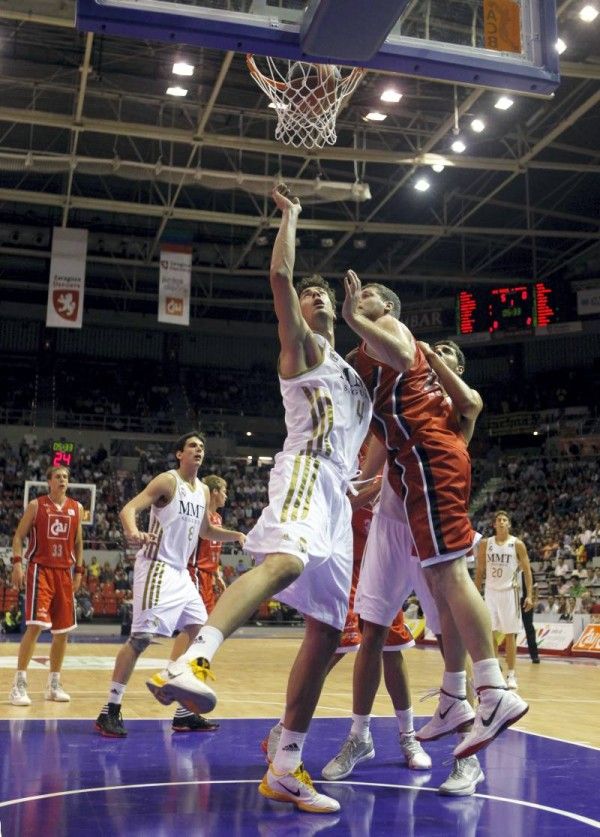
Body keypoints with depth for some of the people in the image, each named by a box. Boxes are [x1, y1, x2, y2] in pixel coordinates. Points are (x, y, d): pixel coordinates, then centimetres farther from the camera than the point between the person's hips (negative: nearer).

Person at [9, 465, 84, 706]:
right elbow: (18, 536, 0)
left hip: (64, 572, 5)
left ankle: (54, 684, 19)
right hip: (40, 569, -5)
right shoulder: (36, 505, 0)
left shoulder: (76, 508, 10)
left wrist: (78, 571, 11)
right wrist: (17, 562, -12)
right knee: (35, 626, -15)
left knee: (63, 631, 6)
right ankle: (19, 684, -7)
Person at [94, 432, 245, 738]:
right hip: (157, 567, -9)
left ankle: (184, 713, 17)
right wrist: (133, 532, -42)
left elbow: (205, 530, 29)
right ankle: (110, 711, -7)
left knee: (194, 628, 10)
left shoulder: (203, 490, 14)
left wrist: (237, 535, 17)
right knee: (142, 637, -15)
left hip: (180, 572, 9)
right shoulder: (168, 480, -10)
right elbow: (129, 508, -21)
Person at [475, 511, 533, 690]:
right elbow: (480, 571, 9)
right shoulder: (485, 544, 4)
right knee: (490, 634, 3)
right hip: (490, 592, 2)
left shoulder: (517, 544, -3)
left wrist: (529, 595, -11)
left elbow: (527, 571, -2)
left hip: (509, 592, -2)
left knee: (510, 634, 0)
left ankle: (511, 675, 6)